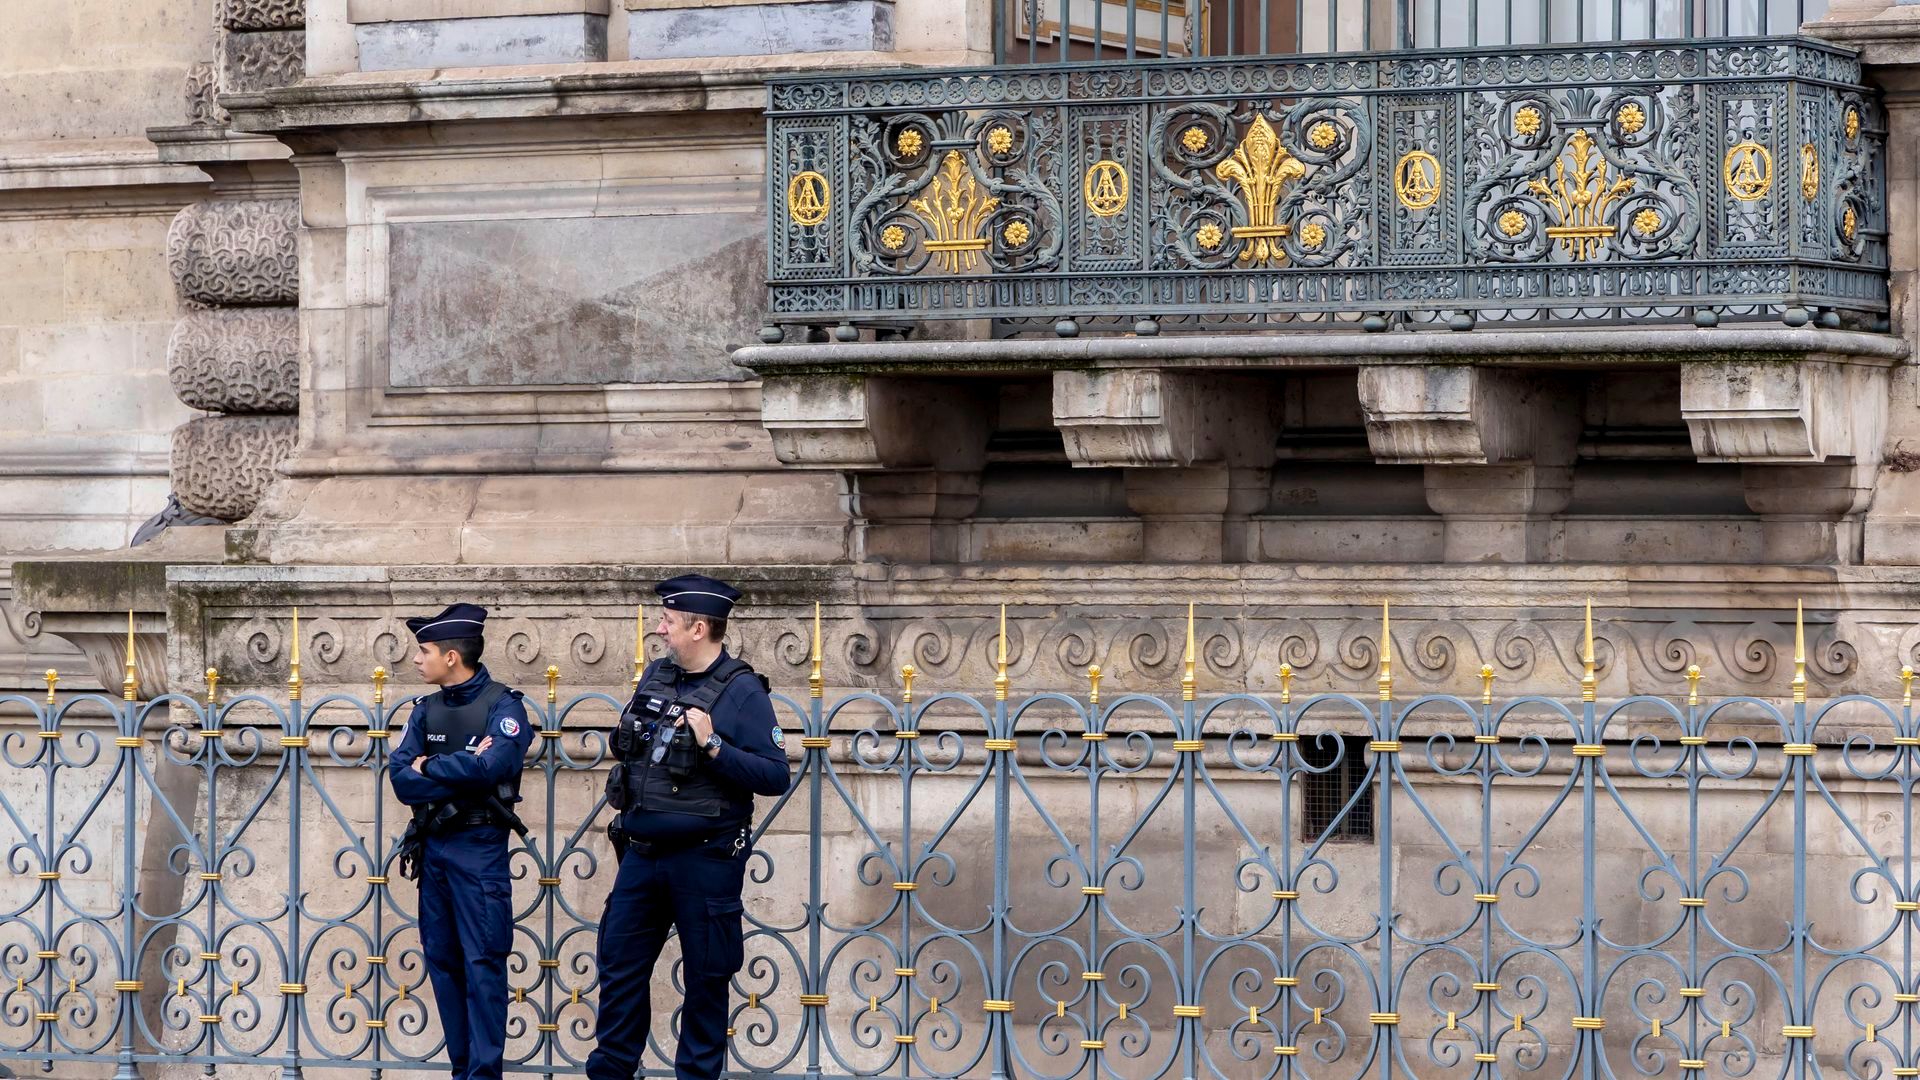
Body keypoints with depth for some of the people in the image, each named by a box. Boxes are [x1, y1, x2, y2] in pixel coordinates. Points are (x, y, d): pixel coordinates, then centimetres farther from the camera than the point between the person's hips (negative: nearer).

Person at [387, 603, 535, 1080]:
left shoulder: (502, 705, -7)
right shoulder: (427, 710, 9)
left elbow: (490, 767, -24)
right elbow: (401, 779, -3)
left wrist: (429, 769, -9)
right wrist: (461, 774, -16)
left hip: (479, 849, -6)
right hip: (433, 846, 6)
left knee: (482, 964, -7)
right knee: (442, 960, 9)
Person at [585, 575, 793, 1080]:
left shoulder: (742, 691, -11)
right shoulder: (655, 676, 8)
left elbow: (776, 776, -16)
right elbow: (625, 744, 26)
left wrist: (714, 747, -25)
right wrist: (623, 786, 10)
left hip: (705, 860, -6)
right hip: (642, 853, 6)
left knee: (705, 980, 4)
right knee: (620, 965, 9)